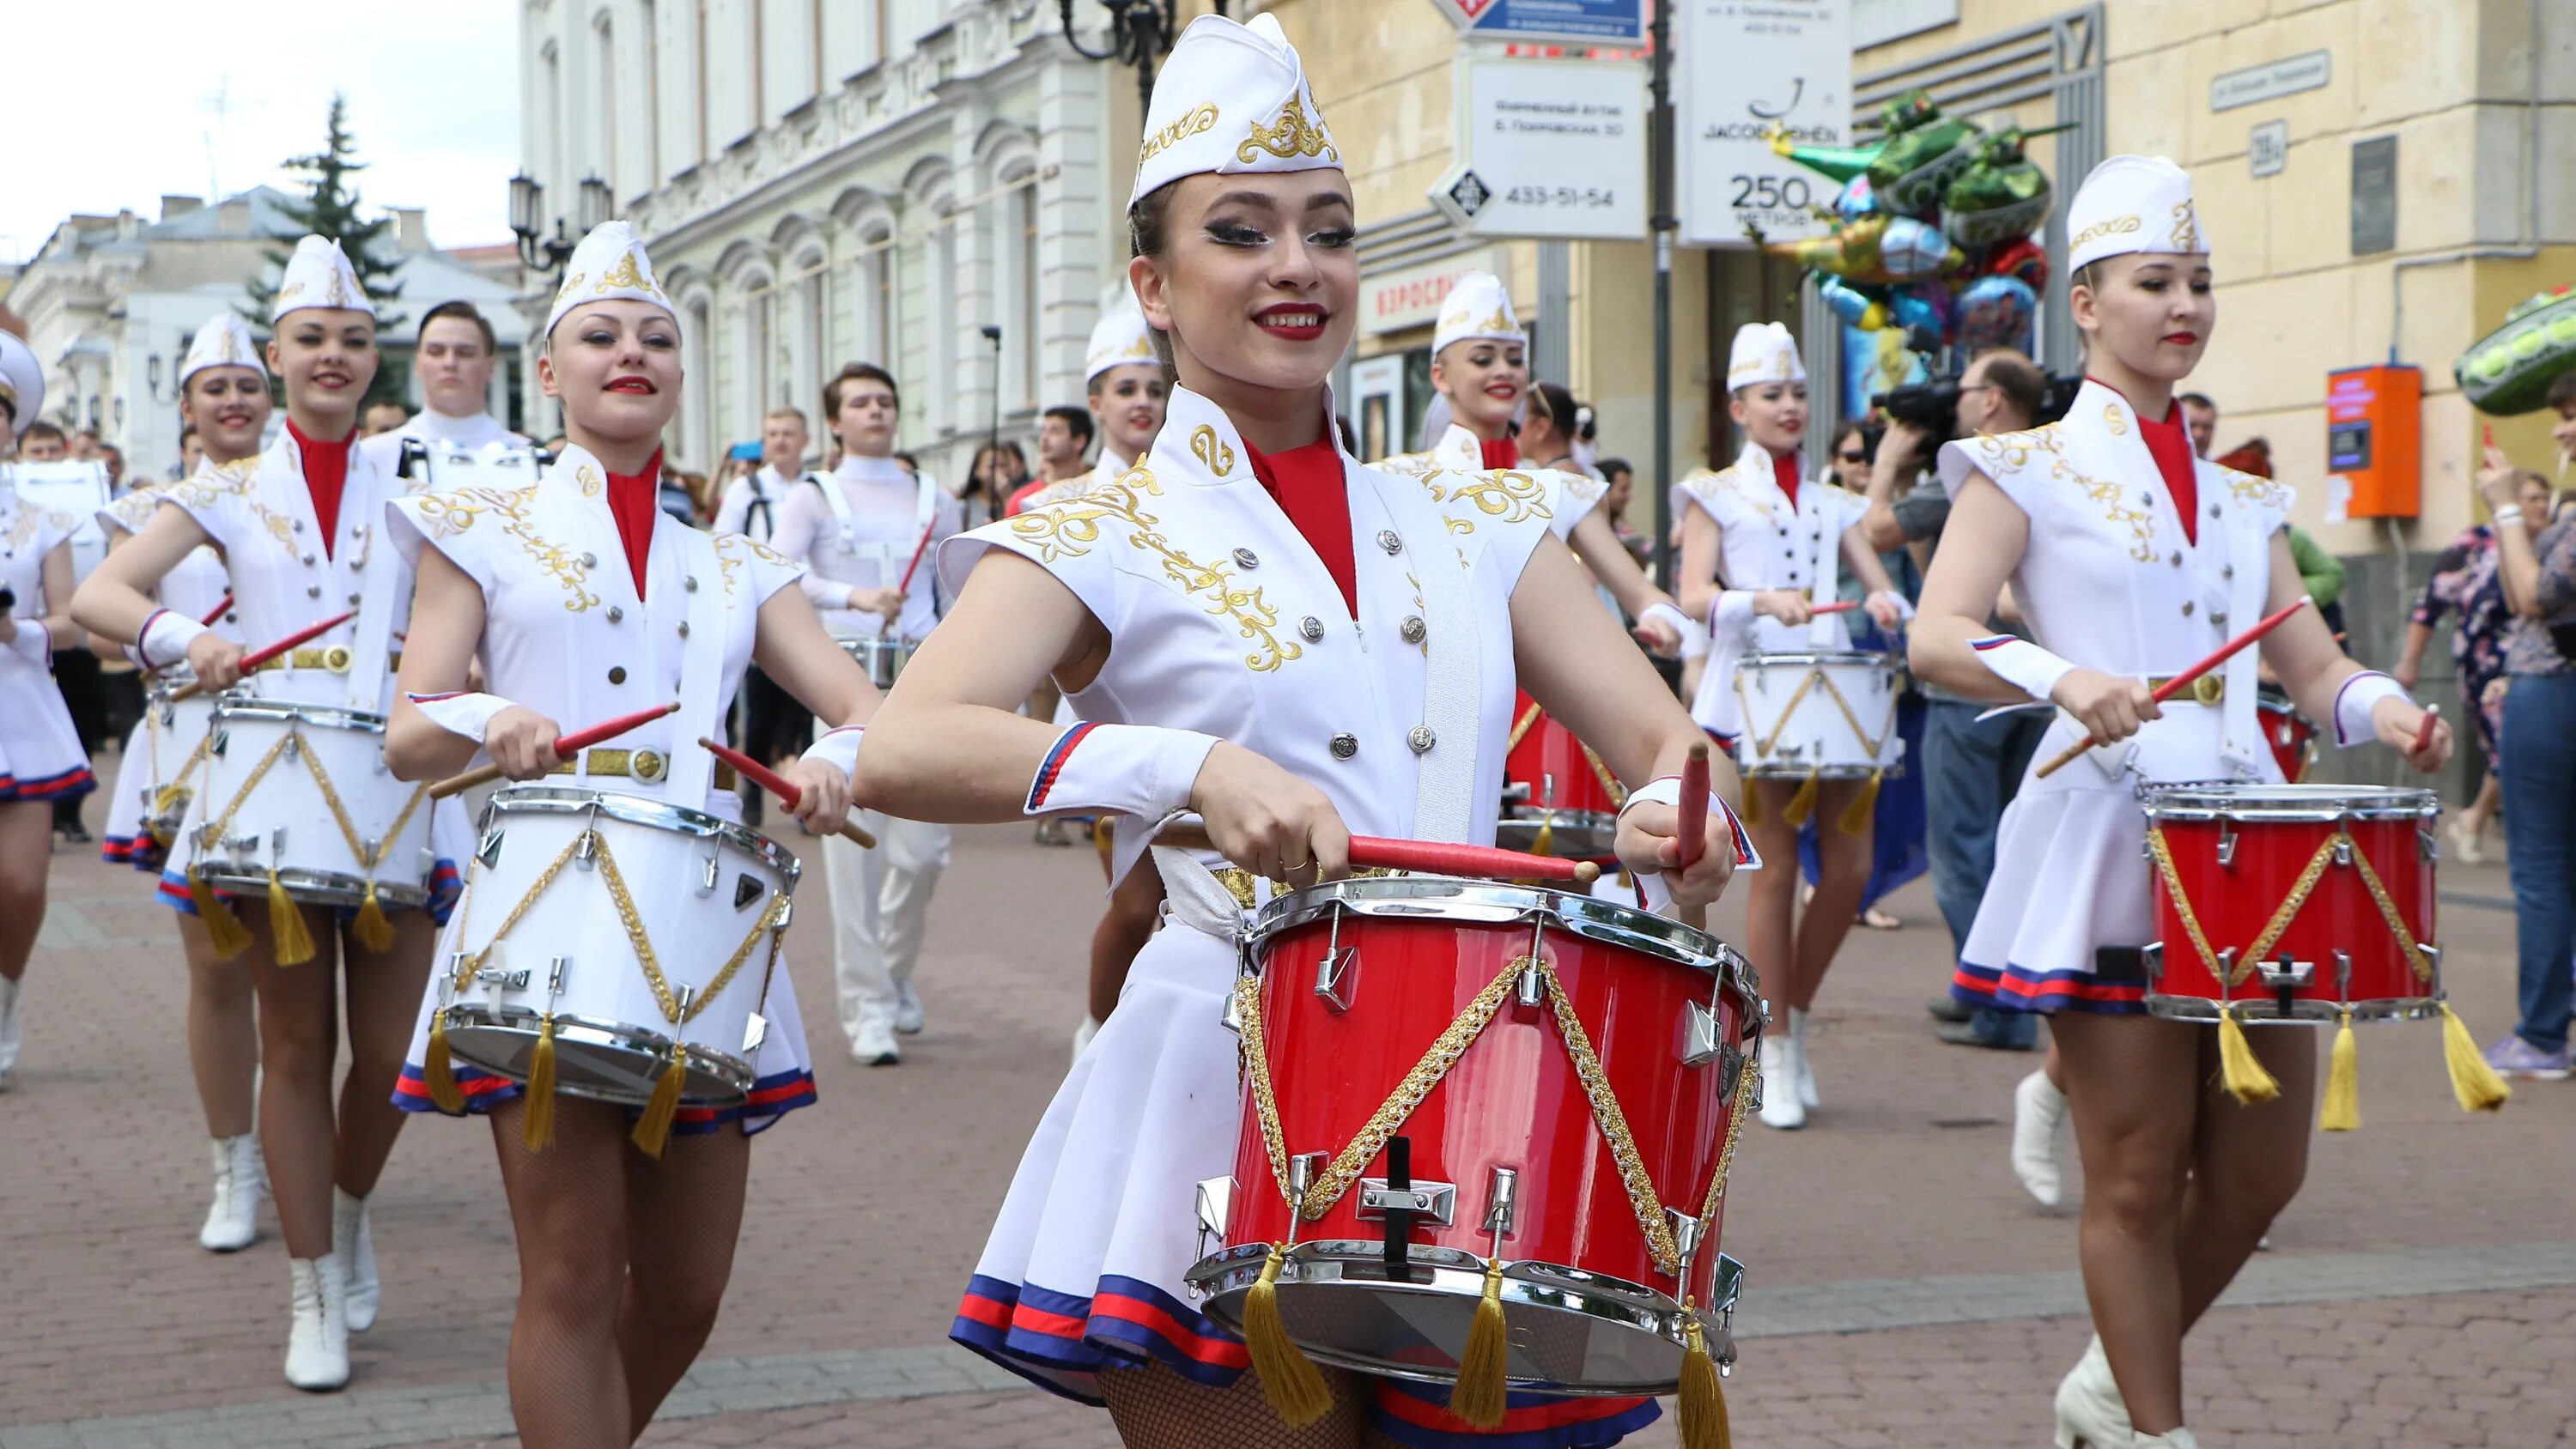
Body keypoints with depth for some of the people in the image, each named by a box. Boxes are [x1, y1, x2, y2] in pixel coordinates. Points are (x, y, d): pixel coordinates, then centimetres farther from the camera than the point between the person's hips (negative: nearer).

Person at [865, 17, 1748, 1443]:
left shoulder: (1472, 528, 13)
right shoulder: (1100, 543, -1)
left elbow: (1664, 737, 10)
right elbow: (898, 750, -18)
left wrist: (1674, 811, -14)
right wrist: (1194, 767, -31)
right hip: (1232, 1098, -4)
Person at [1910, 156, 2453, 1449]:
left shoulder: (2240, 496, 19)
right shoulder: (2032, 470, 2)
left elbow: (2312, 665, 16)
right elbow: (1936, 638, -9)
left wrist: (2386, 713, -6)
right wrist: (2064, 676, -26)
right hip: (2111, 844, -6)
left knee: (2261, 1167, 7)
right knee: (2138, 1177, -2)